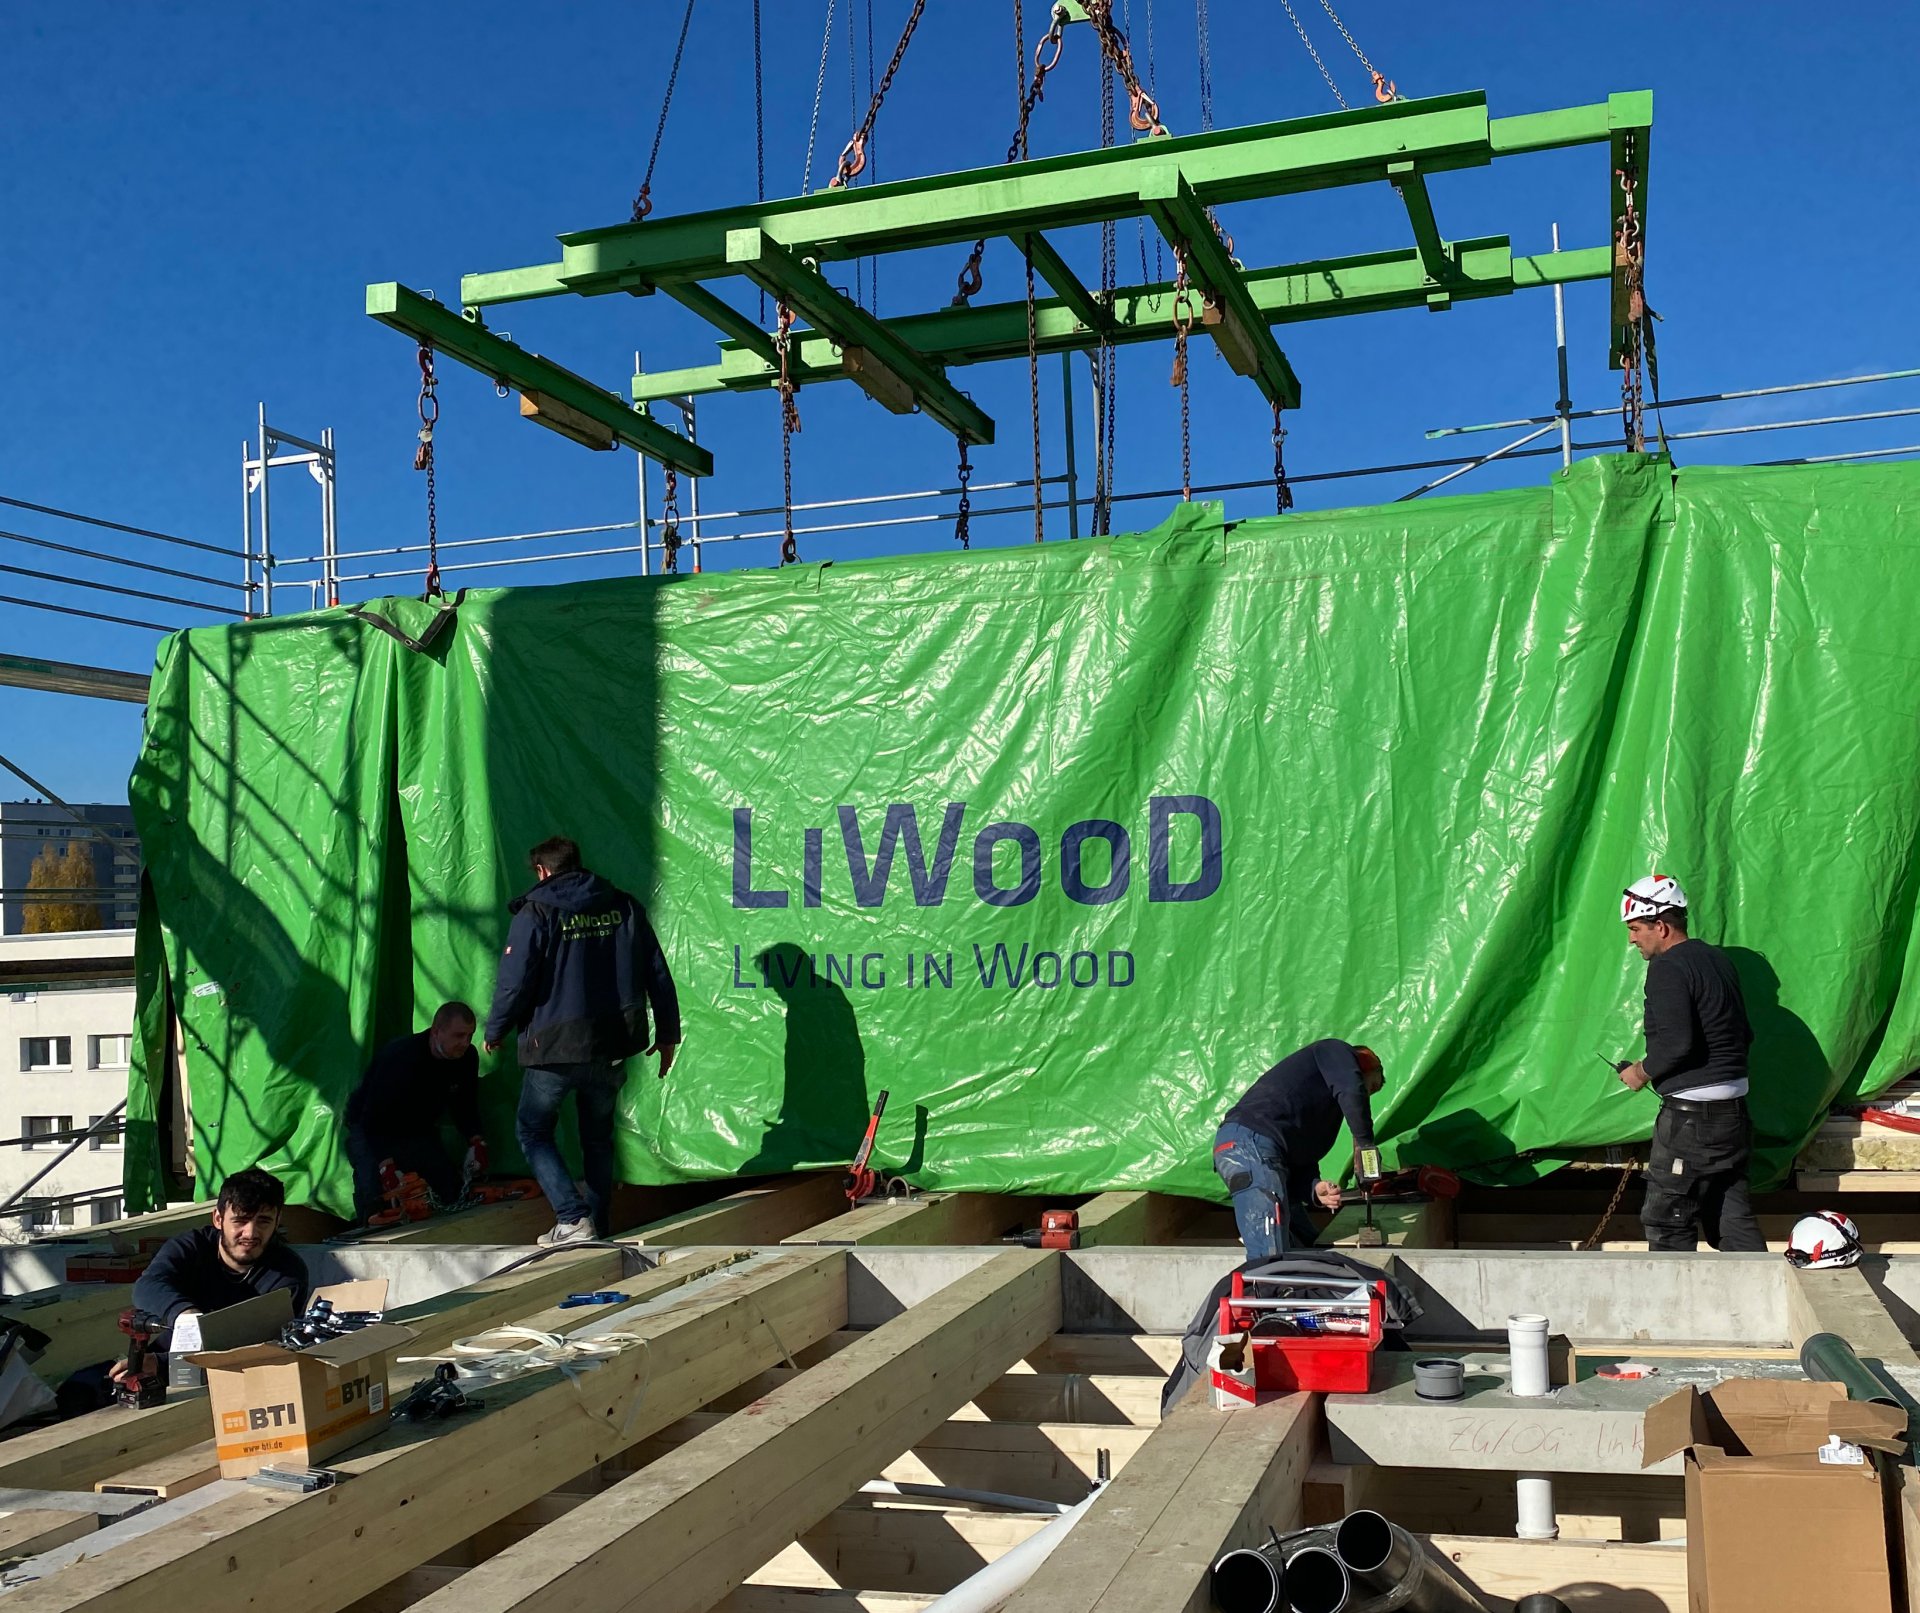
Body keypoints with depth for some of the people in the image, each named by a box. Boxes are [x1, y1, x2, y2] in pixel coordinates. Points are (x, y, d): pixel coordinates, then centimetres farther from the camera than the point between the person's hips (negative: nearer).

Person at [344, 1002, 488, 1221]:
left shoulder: (467, 1057, -14)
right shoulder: (400, 1058, -35)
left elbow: (465, 1105, 4)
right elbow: (374, 1115, -33)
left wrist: (476, 1142, -12)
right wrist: (386, 1166, -41)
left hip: (421, 1129, 6)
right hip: (371, 1129, -6)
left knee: (450, 1190, -2)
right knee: (373, 1190, -28)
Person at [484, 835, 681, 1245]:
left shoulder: (536, 913, -7)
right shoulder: (623, 907, 6)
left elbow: (514, 982, -11)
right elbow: (659, 976, 7)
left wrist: (495, 1032, 7)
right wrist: (667, 1034, 15)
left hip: (554, 1047, -4)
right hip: (613, 1047, 4)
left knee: (533, 1131, 11)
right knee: (598, 1136, 19)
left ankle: (572, 1218, -3)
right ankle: (597, 1225, 20)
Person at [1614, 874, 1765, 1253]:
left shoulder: (1668, 968, -14)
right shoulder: (1716, 958, 14)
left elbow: (1676, 1043, -24)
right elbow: (1744, 1033, 18)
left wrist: (1642, 1071, -7)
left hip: (1691, 1114, -9)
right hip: (1733, 1106, 9)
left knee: (1667, 1220, 1)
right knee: (1731, 1214, 13)